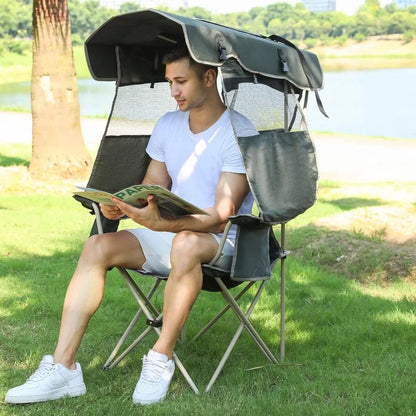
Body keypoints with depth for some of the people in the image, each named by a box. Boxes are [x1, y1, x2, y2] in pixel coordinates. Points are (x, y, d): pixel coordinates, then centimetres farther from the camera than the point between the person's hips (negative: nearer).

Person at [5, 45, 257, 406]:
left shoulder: (238, 133, -13)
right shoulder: (168, 125, 9)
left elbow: (221, 214, -21)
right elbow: (152, 188, 14)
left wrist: (161, 224, -37)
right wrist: (122, 207, -11)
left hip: (221, 241, -6)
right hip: (168, 233, 6)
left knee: (186, 244, -41)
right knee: (98, 246, -18)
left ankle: (161, 359, -25)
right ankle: (63, 366, -23)